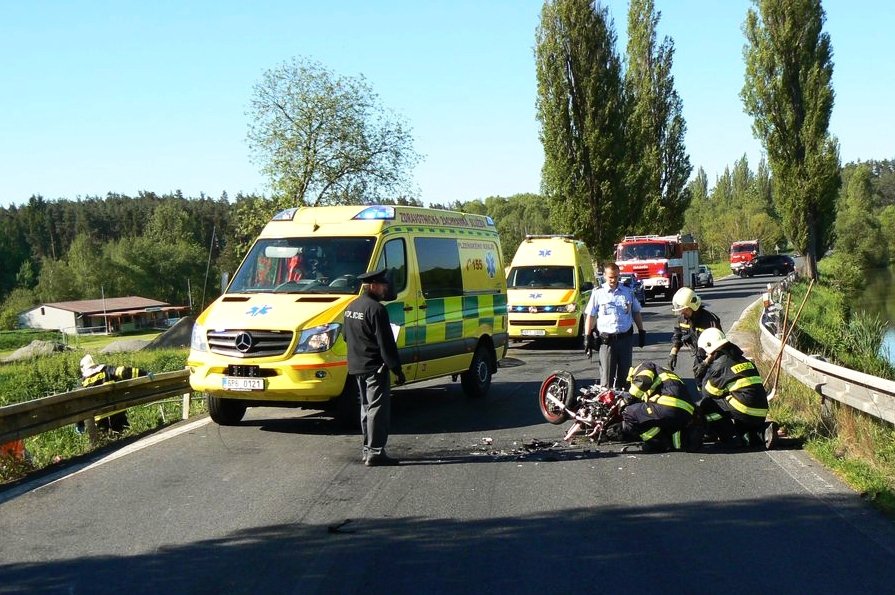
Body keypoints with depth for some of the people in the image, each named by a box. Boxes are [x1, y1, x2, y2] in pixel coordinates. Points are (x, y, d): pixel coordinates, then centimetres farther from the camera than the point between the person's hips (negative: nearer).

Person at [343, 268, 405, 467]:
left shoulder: (351, 307, 12)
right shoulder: (376, 309, -17)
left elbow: (348, 338, 21)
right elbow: (386, 344, -19)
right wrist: (397, 369, -15)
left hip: (356, 366, 9)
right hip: (375, 367, -9)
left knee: (367, 407, 17)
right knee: (378, 409, -6)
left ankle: (368, 449, 23)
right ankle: (375, 452, -8)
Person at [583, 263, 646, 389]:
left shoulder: (628, 292, 7)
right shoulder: (598, 293, 0)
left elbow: (636, 312, 15)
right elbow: (590, 316, 2)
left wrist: (641, 331, 10)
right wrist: (587, 337, -3)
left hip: (626, 338, 3)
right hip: (607, 340, -3)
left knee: (624, 374, 9)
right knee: (607, 376, -4)